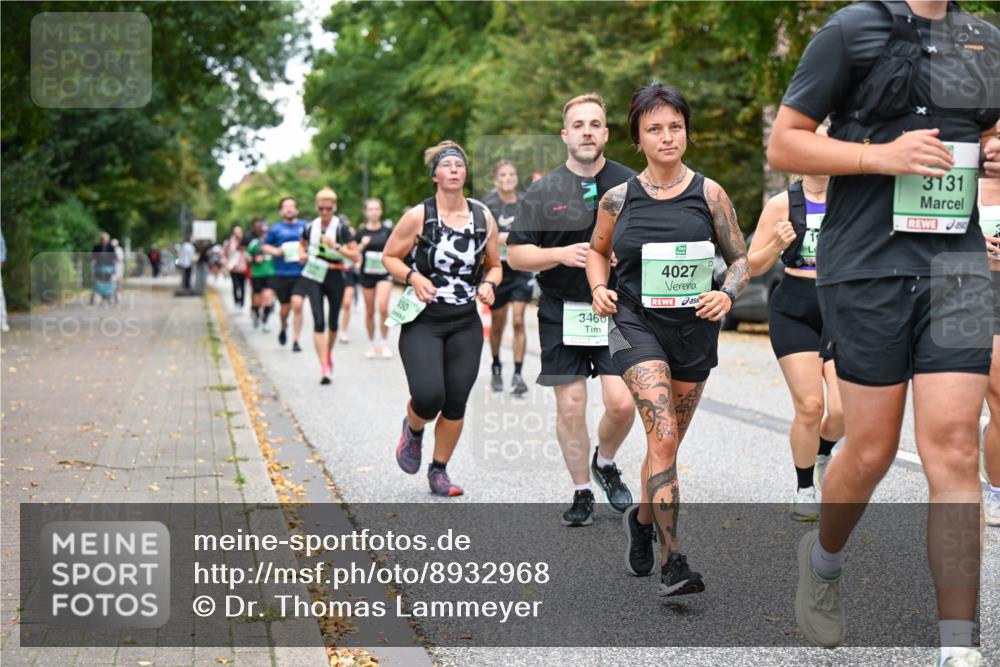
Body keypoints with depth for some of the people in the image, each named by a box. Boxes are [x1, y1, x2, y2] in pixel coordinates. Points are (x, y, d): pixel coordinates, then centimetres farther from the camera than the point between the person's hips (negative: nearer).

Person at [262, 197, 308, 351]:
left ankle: (295, 341, -7)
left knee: (297, 304, -17)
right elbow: (265, 245, 13)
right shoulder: (275, 228, 3)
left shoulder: (305, 226, 4)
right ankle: (283, 328, 44)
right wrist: (275, 251, -7)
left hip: (301, 273, -1)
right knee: (285, 307, 9)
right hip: (282, 274, 1)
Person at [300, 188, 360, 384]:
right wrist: (303, 254, 4)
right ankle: (325, 368, -15)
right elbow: (303, 243, 26)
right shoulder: (310, 227, 2)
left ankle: (329, 353, 43)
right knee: (318, 322, -12)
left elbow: (356, 256, -13)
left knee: (333, 322, 13)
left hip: (335, 277, -1)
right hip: (314, 277, 1)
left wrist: (335, 246, -24)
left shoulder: (341, 228, -8)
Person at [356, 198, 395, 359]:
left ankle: (384, 344, -4)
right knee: (369, 311, 8)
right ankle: (371, 344, 22)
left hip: (384, 273, -1)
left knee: (383, 307, -17)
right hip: (367, 274, 1)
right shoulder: (361, 233, 1)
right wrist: (361, 246, -15)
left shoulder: (387, 231, 2)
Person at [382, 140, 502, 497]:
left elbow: (494, 265, 16)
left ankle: (439, 471, 20)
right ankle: (413, 429, 19)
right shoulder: (418, 216, -6)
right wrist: (413, 277, -17)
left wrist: (488, 284, -5)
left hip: (466, 324, 3)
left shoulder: (484, 217, 4)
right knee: (428, 397, -18)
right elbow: (389, 257, 1)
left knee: (456, 402, 1)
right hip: (422, 322, -3)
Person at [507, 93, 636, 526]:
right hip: (561, 313, 0)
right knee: (570, 407, 2)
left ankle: (605, 462, 22)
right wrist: (561, 254, -13)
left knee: (622, 403, -10)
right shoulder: (544, 191, 3)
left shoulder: (630, 184, 4)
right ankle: (581, 493, 19)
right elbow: (515, 255, 3)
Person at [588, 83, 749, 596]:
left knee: (666, 442, 14)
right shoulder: (618, 199, 1)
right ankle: (671, 560, -17)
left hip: (694, 328, 2)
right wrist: (599, 288, -1)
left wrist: (727, 294, -14)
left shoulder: (709, 194, 0)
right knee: (664, 437, -19)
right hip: (636, 323, -2)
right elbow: (597, 250, 18)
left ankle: (641, 519, 42)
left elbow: (740, 259, 6)